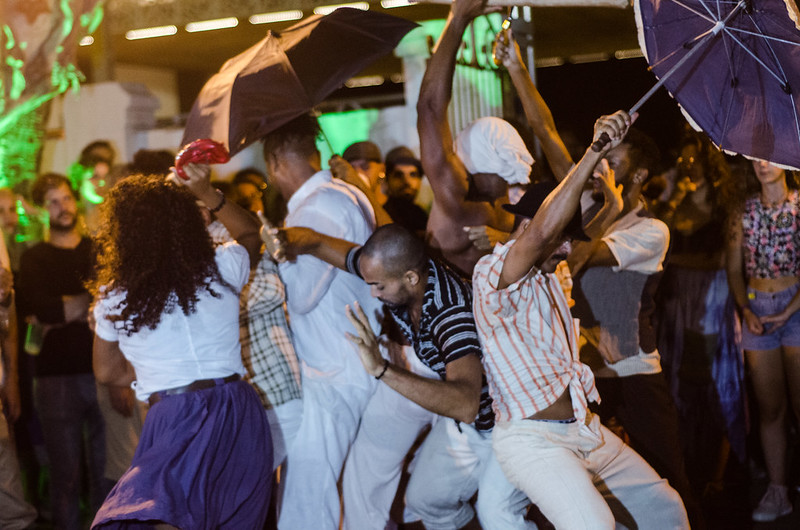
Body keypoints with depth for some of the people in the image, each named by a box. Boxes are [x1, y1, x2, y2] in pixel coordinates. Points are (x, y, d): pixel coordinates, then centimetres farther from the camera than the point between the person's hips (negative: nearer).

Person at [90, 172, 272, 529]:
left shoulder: (113, 298, -3)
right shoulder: (221, 268, 0)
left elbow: (108, 372, 12)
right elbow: (251, 236, 25)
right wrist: (209, 194, 29)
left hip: (177, 421, -3)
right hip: (237, 412, 4)